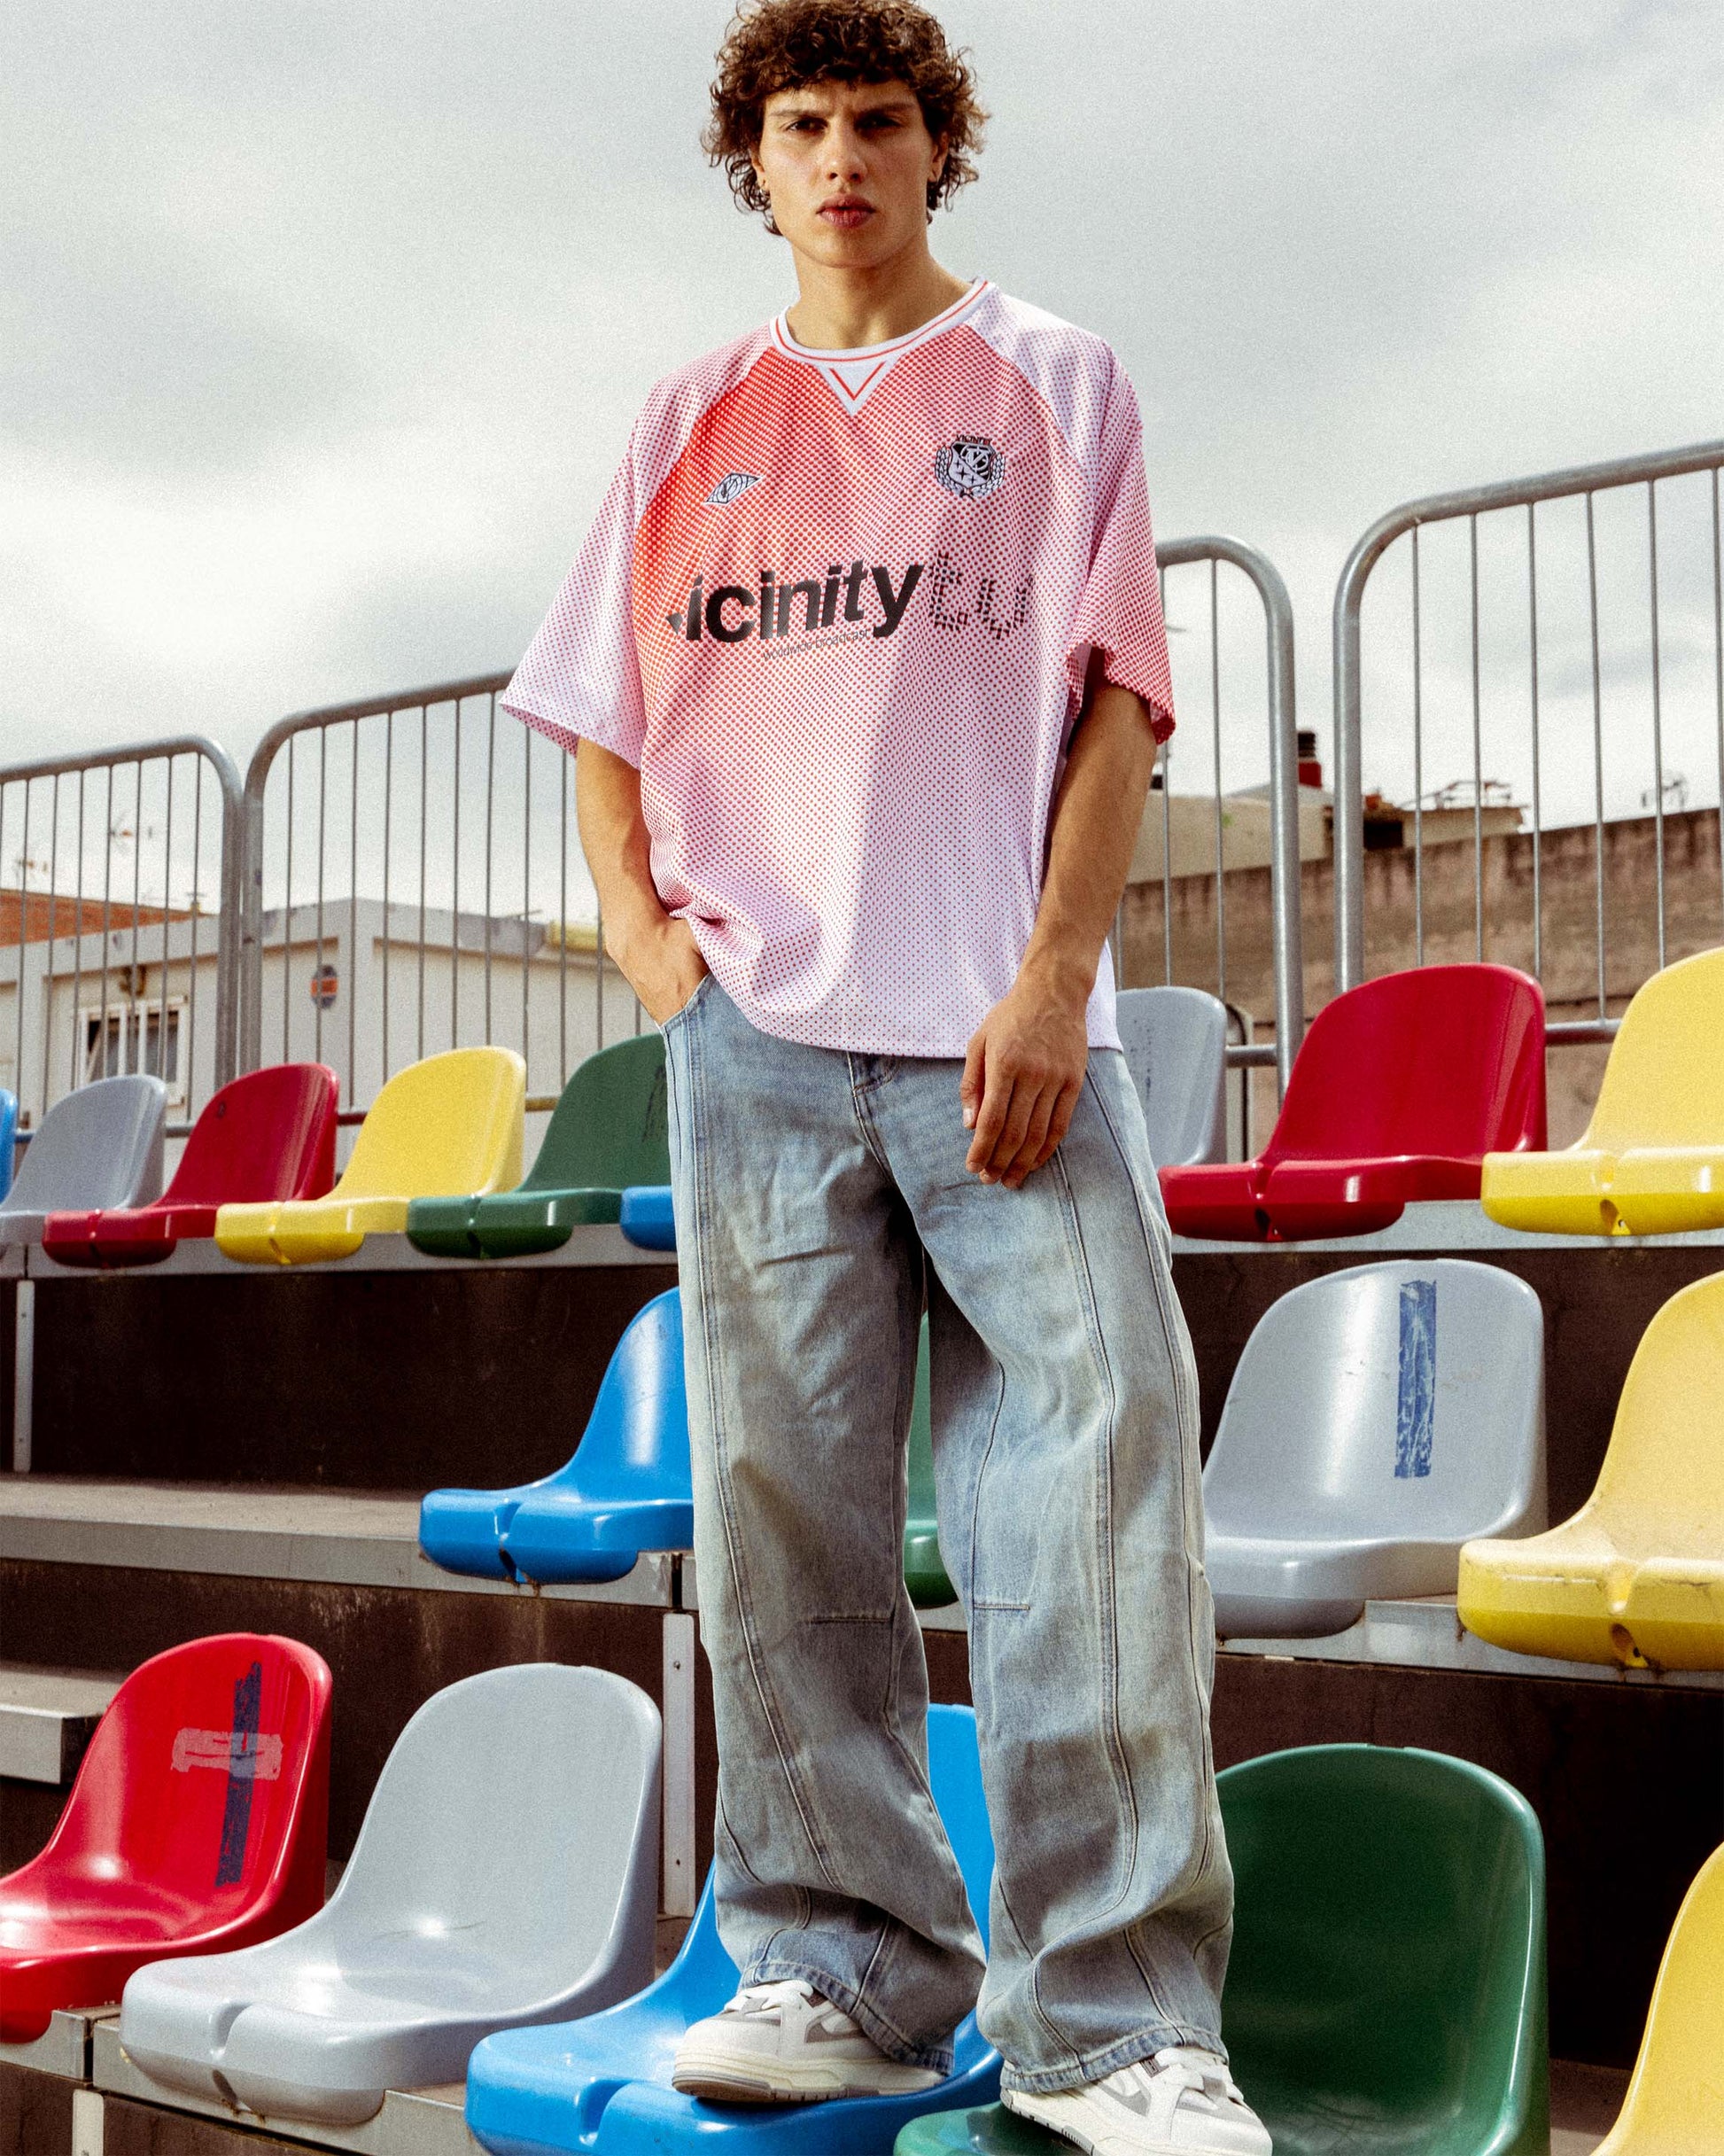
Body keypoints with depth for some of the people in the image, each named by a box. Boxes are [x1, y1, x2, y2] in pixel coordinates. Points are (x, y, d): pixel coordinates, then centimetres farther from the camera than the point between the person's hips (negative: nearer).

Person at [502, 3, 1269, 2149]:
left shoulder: (1053, 383, 13)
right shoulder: (692, 422, 19)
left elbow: (1112, 698, 3)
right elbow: (599, 715, 22)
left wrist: (1055, 969, -9)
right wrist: (640, 925, 4)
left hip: (1006, 1024, -2)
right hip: (760, 1024, 3)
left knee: (1096, 1471, -10)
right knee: (782, 1508, 2)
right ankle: (841, 1968, 13)